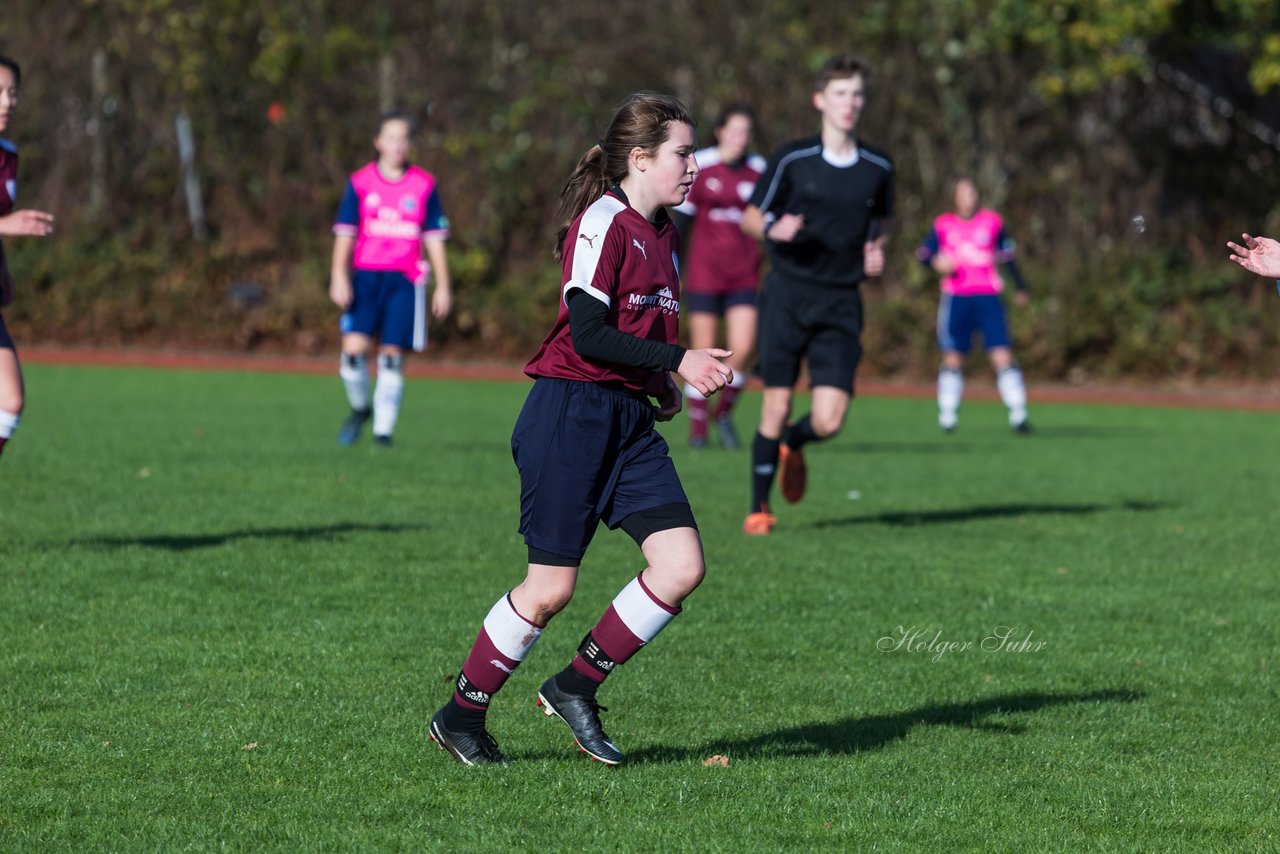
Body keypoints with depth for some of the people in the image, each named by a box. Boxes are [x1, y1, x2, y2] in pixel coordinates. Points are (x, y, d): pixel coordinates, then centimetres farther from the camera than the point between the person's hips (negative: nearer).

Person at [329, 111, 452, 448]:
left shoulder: (424, 185, 6)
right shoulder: (360, 183, 5)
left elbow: (434, 237, 9)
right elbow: (345, 232, 5)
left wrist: (443, 286, 7)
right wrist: (339, 277, -5)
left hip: (405, 280, 0)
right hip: (366, 275, 0)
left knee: (392, 354, -4)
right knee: (354, 347, -14)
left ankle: (383, 428, 6)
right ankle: (360, 407, 13)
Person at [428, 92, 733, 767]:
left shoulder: (660, 233, 15)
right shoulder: (602, 223, -12)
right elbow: (588, 335, -20)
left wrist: (661, 386, 12)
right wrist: (678, 361, -23)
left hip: (630, 421, 8)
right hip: (570, 416, -8)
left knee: (682, 565, -6)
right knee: (550, 589, -5)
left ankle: (576, 688, 9)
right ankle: (461, 715, 13)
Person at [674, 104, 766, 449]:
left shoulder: (759, 171, 4)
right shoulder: (699, 167, -3)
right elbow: (681, 218, 1)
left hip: (744, 275, 2)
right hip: (703, 274, -2)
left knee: (743, 349, -11)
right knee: (703, 353, -2)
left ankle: (724, 411, 14)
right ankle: (697, 426, 13)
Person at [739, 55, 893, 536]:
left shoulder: (878, 168, 5)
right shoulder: (792, 160, -3)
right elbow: (750, 216, 6)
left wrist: (876, 250, 1)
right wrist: (773, 229, -17)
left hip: (840, 304, 2)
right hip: (787, 296, -2)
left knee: (828, 421, -8)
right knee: (777, 406, -4)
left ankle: (793, 445, 28)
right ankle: (759, 506, 15)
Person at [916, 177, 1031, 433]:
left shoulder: (992, 222, 7)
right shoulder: (942, 225, 6)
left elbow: (1007, 255, 18)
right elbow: (924, 253, 9)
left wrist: (1020, 287, 24)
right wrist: (937, 262, -14)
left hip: (988, 297, 0)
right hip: (955, 297, 0)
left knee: (1002, 355, -9)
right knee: (952, 359, 2)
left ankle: (1018, 415, -8)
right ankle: (947, 418, 11)